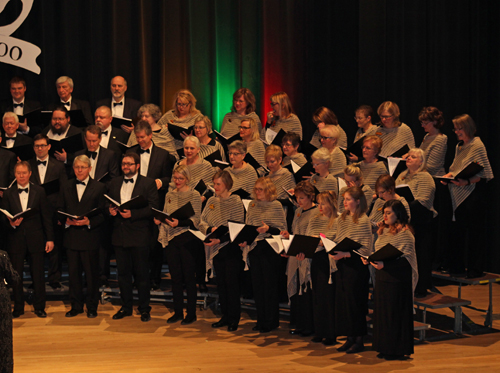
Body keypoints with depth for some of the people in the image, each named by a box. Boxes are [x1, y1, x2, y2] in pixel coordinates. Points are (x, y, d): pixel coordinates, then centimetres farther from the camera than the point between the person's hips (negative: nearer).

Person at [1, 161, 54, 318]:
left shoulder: (39, 191, 4)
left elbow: (46, 216, 4)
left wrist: (50, 238, 0)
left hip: (35, 238, 0)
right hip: (15, 239, 0)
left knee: (38, 274, 3)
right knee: (16, 274, 5)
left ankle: (39, 307, 14)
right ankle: (18, 307, 16)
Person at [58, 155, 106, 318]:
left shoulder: (99, 188, 1)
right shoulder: (66, 187, 11)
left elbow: (102, 214, -1)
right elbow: (61, 211, 12)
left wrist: (89, 222, -18)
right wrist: (66, 220, -9)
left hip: (90, 236, -3)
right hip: (71, 236, 3)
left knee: (91, 273, 3)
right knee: (73, 272, 7)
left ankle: (92, 307, 14)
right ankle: (76, 306, 17)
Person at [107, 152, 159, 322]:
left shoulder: (148, 183, -2)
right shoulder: (114, 183, 14)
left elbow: (153, 207, -10)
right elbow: (108, 202, 18)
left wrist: (133, 214, -19)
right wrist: (110, 210, -5)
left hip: (139, 235, -4)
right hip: (119, 234, 4)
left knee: (141, 273, 2)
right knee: (123, 272, 9)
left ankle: (144, 309, 12)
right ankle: (126, 306, 20)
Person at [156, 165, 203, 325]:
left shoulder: (194, 195, -4)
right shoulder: (169, 195, 13)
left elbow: (196, 220, -11)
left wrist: (179, 223, -25)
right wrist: (159, 220, -3)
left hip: (187, 239, -5)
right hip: (171, 239, 5)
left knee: (189, 277, 0)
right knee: (175, 277, 9)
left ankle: (191, 313, 8)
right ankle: (178, 312, 18)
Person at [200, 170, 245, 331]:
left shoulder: (236, 202, -8)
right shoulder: (212, 201, 10)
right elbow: (202, 222, 8)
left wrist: (220, 239, -23)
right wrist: (210, 229, -14)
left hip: (231, 247, -6)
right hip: (216, 249, 6)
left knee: (231, 282, -3)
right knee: (220, 282, 9)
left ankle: (234, 318, 5)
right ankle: (225, 316, 18)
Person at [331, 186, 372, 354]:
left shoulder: (363, 221, -11)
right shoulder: (341, 219, 11)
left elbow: (366, 249, -15)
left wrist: (345, 254, -22)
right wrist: (333, 251, -2)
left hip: (356, 265, -7)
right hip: (342, 265, 7)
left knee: (355, 302, -2)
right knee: (342, 301, 9)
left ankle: (359, 340, 9)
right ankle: (350, 338, 18)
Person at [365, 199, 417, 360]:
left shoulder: (404, 233, -12)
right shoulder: (384, 231, 14)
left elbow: (405, 259, -19)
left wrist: (385, 265, -28)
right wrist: (369, 260, 3)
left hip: (397, 279, -8)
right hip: (382, 278, 8)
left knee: (395, 313, -2)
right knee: (381, 311, 10)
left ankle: (397, 350, 7)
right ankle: (385, 348, 19)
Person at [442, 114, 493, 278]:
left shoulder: (477, 146, -10)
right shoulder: (459, 146, 15)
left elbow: (483, 174, -14)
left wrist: (467, 181, -26)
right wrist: (448, 175, 4)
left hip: (473, 194, -8)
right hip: (459, 195, 8)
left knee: (474, 231, -2)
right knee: (457, 230, 10)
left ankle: (475, 269, 4)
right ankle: (457, 266, 18)